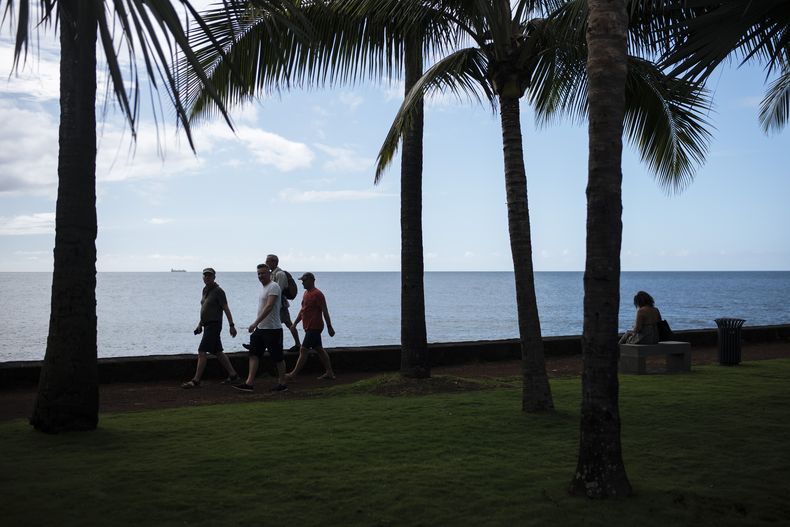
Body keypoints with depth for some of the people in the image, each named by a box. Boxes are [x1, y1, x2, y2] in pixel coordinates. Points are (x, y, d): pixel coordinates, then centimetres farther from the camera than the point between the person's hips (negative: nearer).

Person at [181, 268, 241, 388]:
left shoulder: (218, 291, -11)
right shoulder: (205, 290, 14)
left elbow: (226, 309, -13)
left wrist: (231, 325, -15)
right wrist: (200, 324, 22)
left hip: (214, 325, -9)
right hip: (207, 325, 9)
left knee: (202, 352, -11)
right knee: (218, 352, 12)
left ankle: (196, 380, -8)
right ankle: (233, 375, 18)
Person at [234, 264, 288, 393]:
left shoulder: (273, 287, -15)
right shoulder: (264, 288, 15)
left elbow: (269, 307, -26)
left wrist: (256, 323, -31)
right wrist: (257, 325, 22)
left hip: (272, 329, -9)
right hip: (261, 328, 10)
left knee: (278, 357, 1)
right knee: (254, 354, 3)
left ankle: (282, 383, 11)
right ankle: (249, 383, 1)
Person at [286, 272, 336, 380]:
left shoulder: (317, 294, -15)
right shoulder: (306, 293, 14)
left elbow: (325, 311, -16)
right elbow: (302, 310, 22)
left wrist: (329, 327, -17)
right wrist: (295, 323, 19)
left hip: (314, 327, -10)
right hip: (309, 327, 10)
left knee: (303, 349, -7)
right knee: (319, 349, 12)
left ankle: (293, 374, -3)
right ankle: (329, 372, 16)